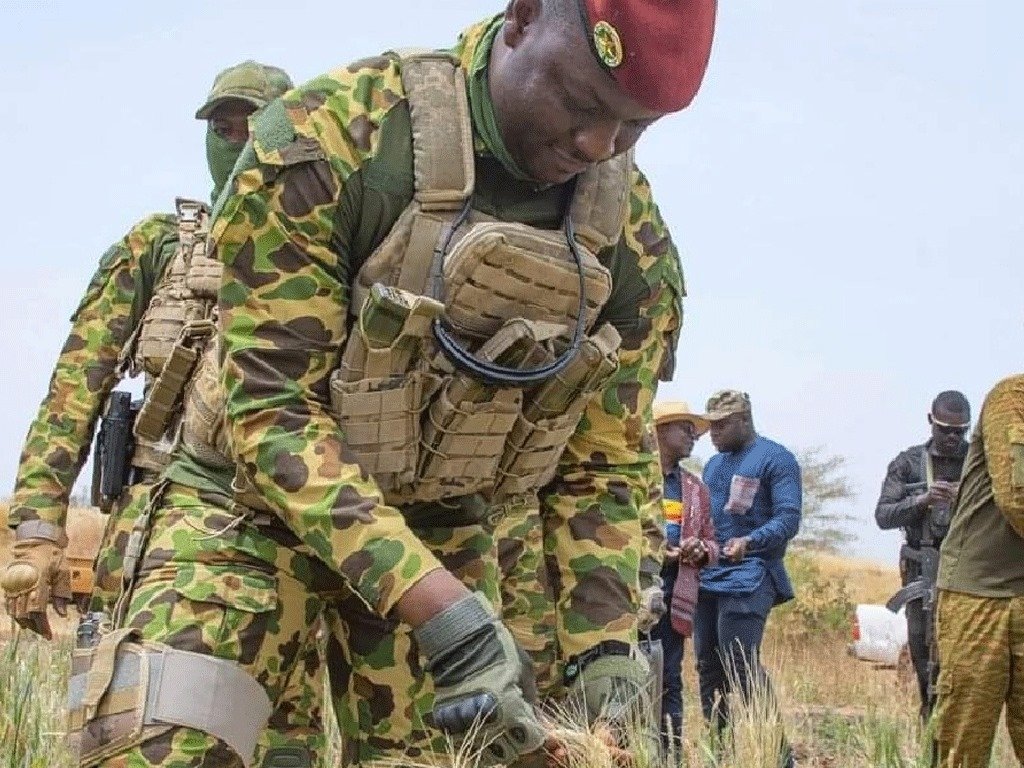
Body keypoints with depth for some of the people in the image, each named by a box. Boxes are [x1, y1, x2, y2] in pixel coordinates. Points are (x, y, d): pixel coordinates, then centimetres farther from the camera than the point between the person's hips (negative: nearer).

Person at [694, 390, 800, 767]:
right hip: (708, 576, 8)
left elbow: (788, 518, -12)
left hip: (749, 577, -8)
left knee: (741, 665, -16)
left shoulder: (776, 459, -3)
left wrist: (750, 542, -28)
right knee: (708, 666, 7)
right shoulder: (714, 464, 22)